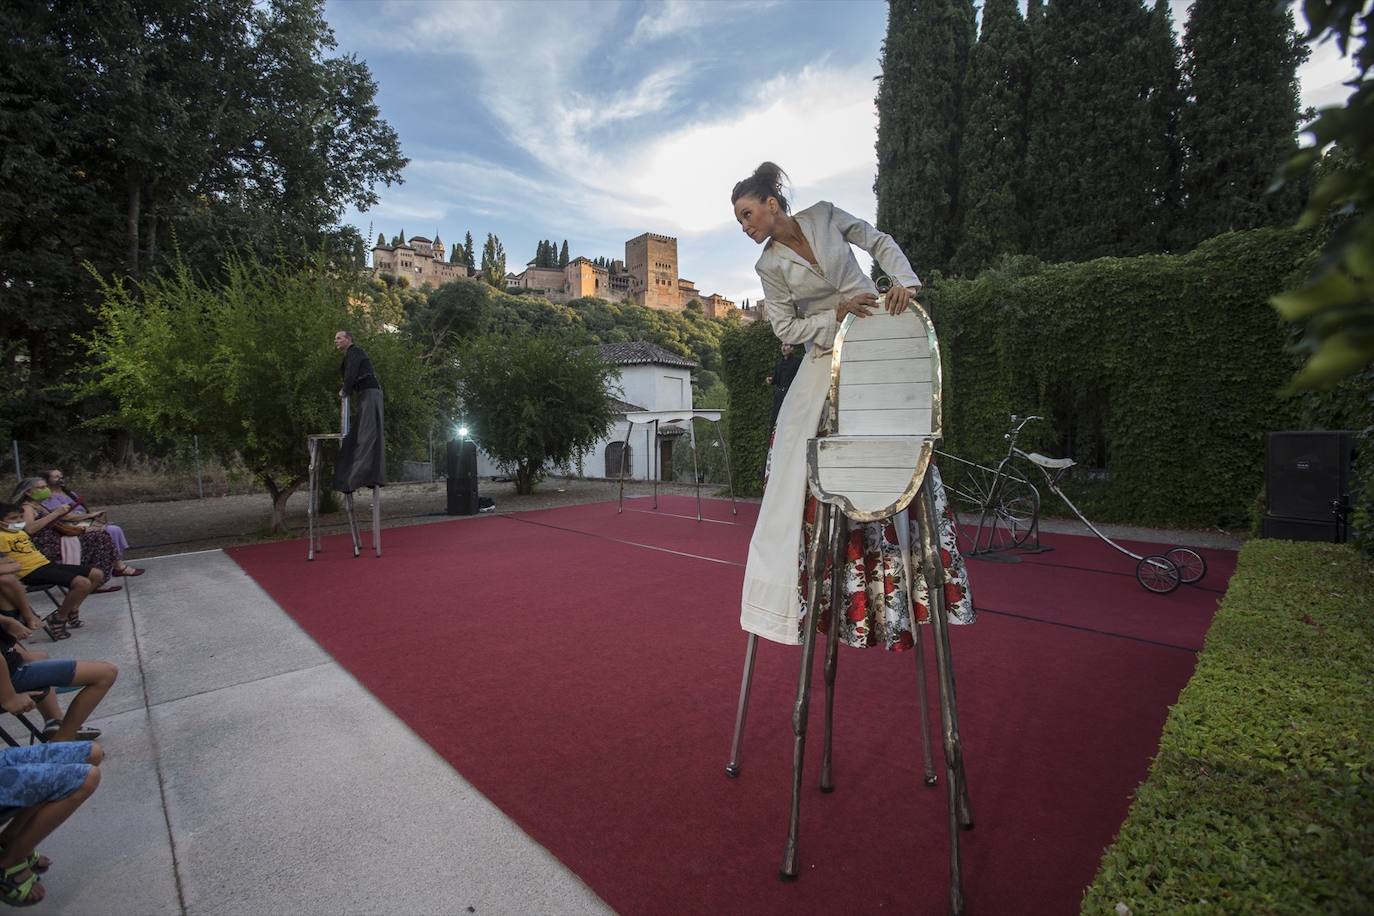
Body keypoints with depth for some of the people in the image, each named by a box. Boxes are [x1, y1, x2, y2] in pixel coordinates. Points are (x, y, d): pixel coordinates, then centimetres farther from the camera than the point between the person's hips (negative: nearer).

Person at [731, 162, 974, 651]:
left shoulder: (825, 216, 0)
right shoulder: (769, 266, -2)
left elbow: (880, 242, 7)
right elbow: (786, 328, -3)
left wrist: (904, 279, -11)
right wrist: (836, 315, -16)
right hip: (827, 358, -1)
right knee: (810, 467, -8)